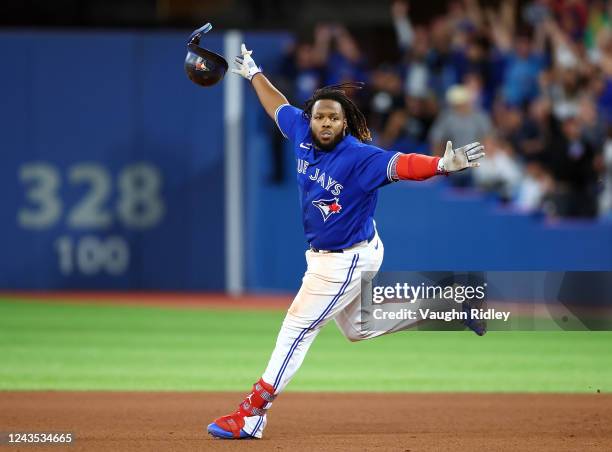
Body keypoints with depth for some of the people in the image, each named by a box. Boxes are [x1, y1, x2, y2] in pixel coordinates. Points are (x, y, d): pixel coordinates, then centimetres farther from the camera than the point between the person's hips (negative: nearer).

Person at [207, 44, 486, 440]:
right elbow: (280, 107, 14)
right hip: (323, 256, 9)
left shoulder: (359, 157, -26)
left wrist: (442, 165, -59)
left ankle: (252, 413, -1)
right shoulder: (302, 134, -5)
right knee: (359, 329, 23)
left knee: (298, 327, -6)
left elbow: (400, 164, -42)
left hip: (348, 260, -9)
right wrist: (254, 74, 28)